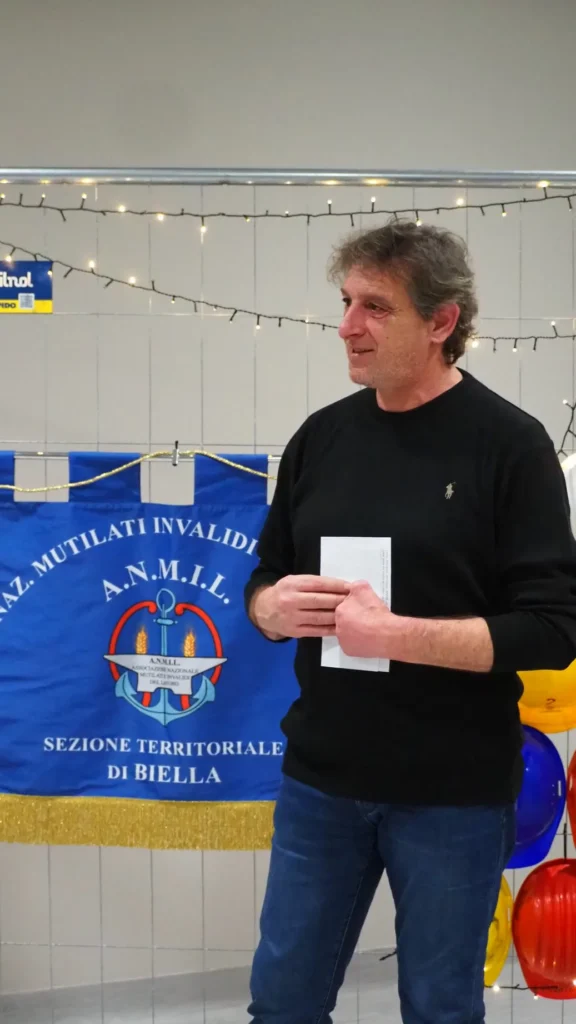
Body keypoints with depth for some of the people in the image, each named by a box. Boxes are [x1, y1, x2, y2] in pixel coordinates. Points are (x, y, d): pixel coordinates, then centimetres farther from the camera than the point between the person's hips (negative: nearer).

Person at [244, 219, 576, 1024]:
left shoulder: (509, 444, -10)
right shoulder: (322, 435, 4)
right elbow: (264, 580, 13)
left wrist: (395, 633, -23)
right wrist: (274, 608, -10)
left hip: (454, 793, -4)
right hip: (320, 779, 5)